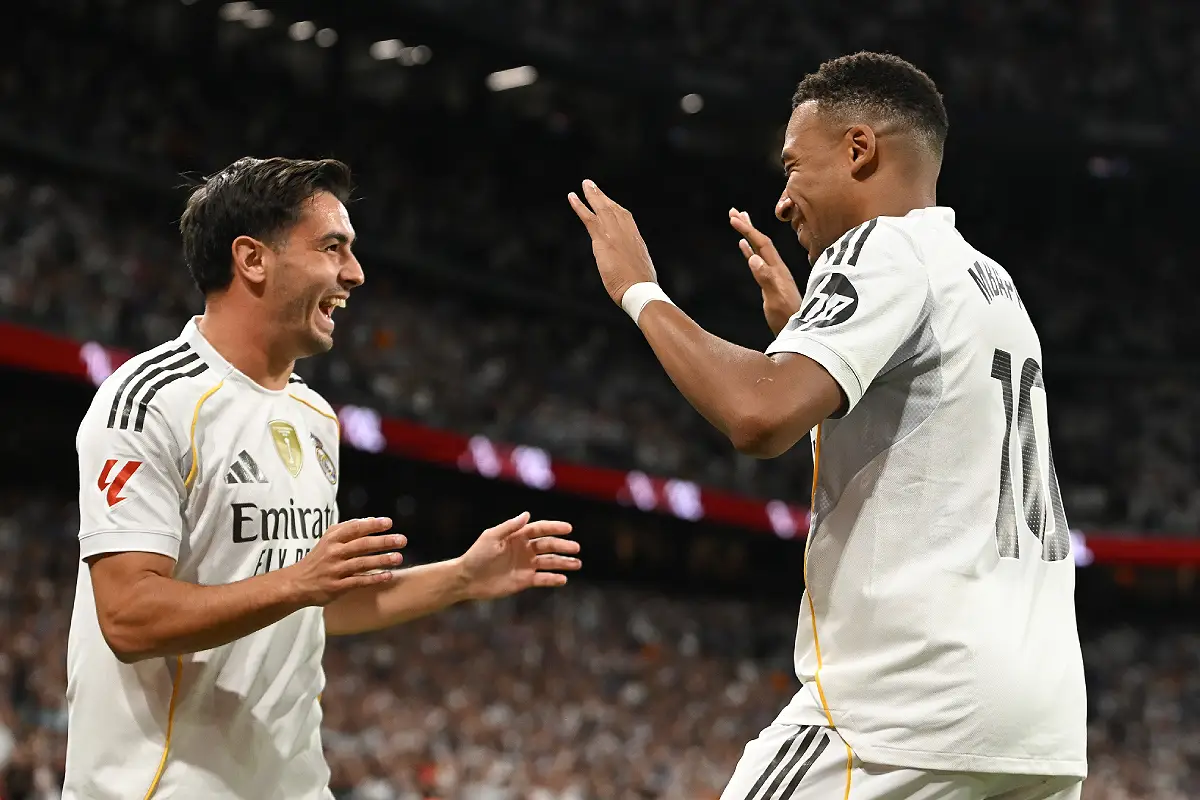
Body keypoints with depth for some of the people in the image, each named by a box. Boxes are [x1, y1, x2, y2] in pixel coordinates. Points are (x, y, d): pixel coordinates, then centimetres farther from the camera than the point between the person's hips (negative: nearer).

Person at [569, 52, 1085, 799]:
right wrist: (799, 327, 32)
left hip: (915, 701, -9)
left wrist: (640, 292, -8)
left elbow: (761, 416, -23)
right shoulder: (990, 282, 20)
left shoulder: (883, 247, -6)